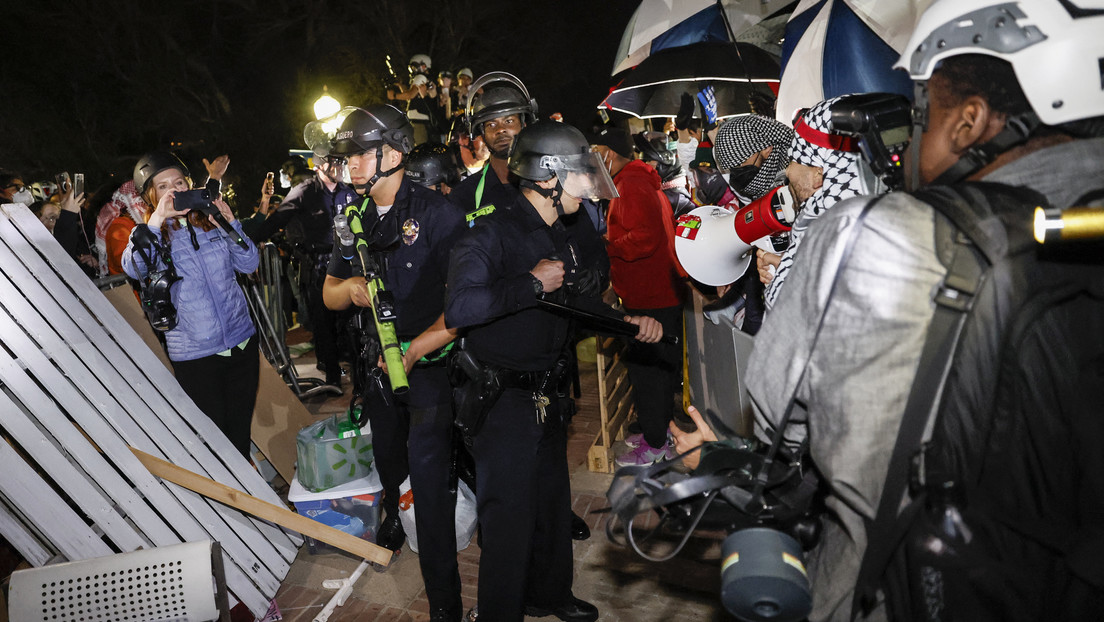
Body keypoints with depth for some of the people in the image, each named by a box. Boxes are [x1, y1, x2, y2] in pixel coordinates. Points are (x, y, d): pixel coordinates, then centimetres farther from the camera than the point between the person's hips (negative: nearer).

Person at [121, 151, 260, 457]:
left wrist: (230, 222, -9)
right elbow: (133, 269, -22)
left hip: (241, 340, 3)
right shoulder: (151, 236, -1)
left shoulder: (211, 223, 6)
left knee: (241, 428, 13)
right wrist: (157, 220, -30)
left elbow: (249, 264, 3)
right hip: (194, 354, -3)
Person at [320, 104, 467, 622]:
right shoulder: (352, 220, 5)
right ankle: (393, 517, 58)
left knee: (427, 476, -11)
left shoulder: (438, 213, -15)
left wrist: (416, 348, -22)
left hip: (432, 362, -6)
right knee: (388, 459, 25)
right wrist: (350, 288, -13)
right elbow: (329, 293, 11)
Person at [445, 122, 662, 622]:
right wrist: (533, 284, -29)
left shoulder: (558, 238, 10)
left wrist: (627, 320, 9)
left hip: (547, 396, 9)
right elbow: (459, 308, -36)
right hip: (504, 402, -9)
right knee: (510, 519, 2)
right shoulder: (492, 234, -21)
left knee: (553, 502, 22)